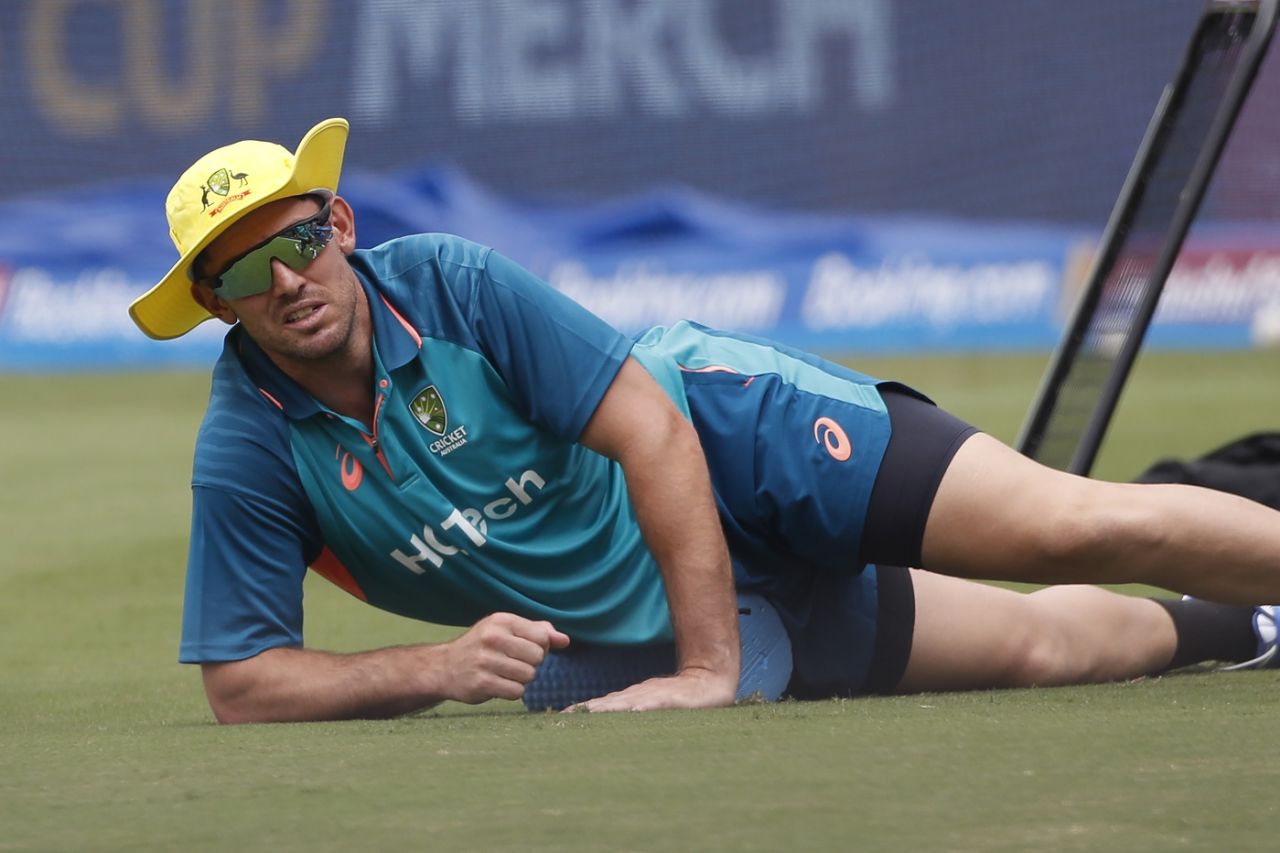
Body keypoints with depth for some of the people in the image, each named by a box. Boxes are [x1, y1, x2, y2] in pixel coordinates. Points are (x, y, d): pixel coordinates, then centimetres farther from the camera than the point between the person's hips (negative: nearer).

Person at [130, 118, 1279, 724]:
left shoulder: (450, 283, -24)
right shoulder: (249, 453, -17)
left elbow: (653, 432, -24)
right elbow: (241, 684, -15)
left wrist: (710, 667, -29)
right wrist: (438, 669, -30)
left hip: (729, 441, -3)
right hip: (627, 631, 3)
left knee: (1086, 531, -16)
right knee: (1045, 644, 9)